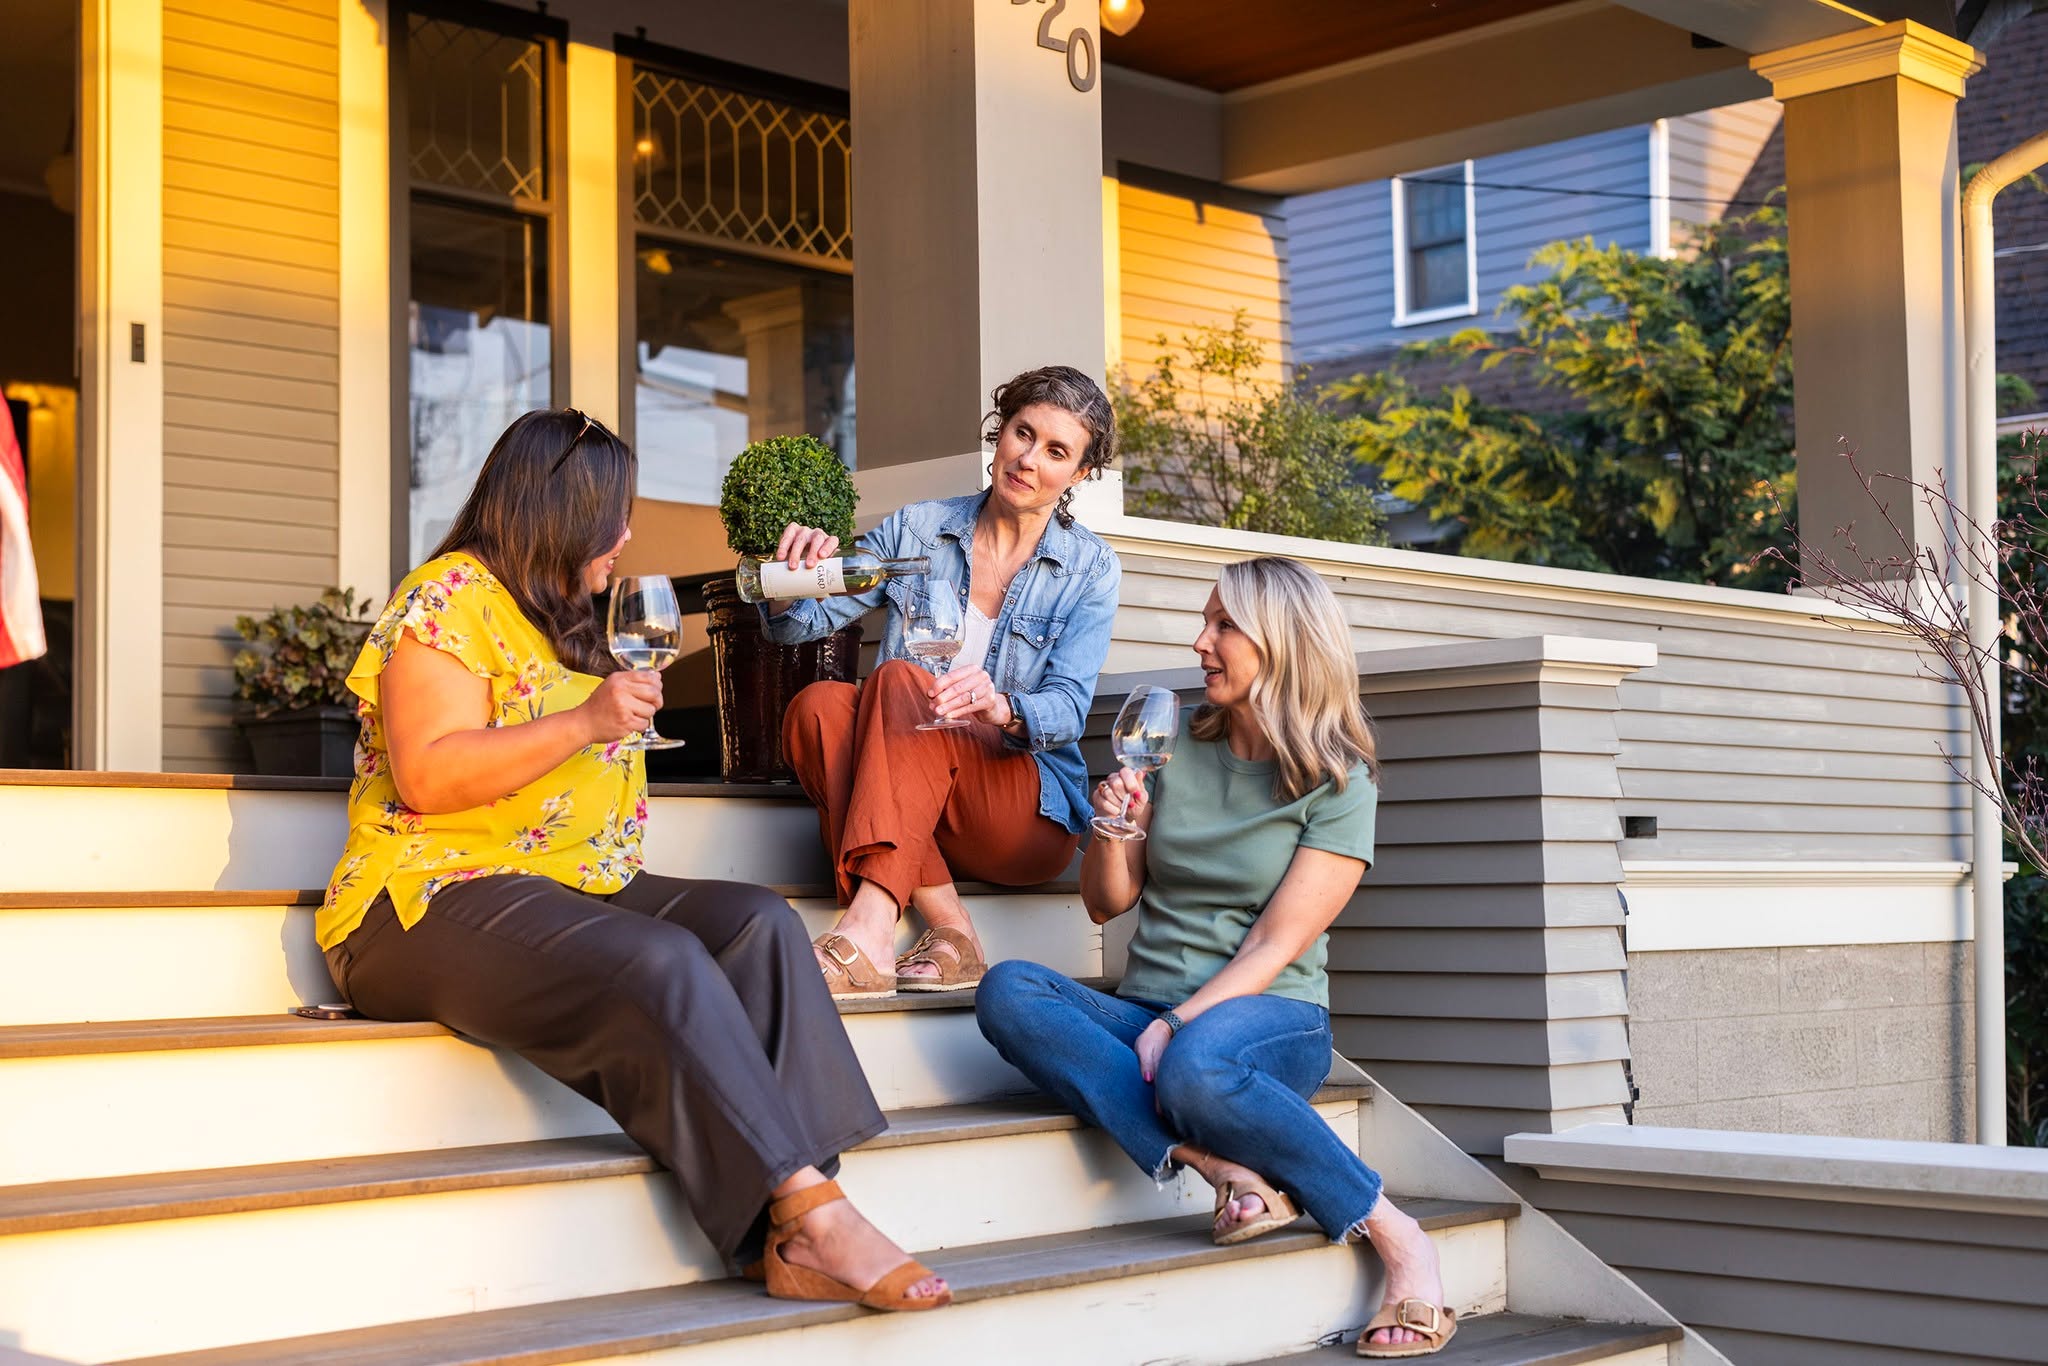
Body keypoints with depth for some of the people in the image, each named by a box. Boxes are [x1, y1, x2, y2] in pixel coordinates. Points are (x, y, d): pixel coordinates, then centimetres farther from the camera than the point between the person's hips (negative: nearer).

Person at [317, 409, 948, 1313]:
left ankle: (798, 1238, -29)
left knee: (760, 923, -16)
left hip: (571, 889, 9)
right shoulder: (451, 595, -6)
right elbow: (426, 776, -18)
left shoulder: (559, 617, 23)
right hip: (432, 903, -9)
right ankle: (809, 1209, -31)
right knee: (659, 961, -34)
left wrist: (629, 689, 16)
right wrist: (585, 721, -21)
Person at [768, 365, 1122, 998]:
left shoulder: (1090, 570, 2)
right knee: (817, 706, -27)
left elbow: (1067, 709, -10)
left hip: (1031, 815, -3)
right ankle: (947, 926, -30)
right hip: (908, 808, 3)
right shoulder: (917, 529, 8)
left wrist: (1000, 707, -33)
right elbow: (801, 623, 3)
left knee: (898, 680, -29)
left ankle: (867, 930, -47)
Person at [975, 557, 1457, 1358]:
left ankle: (1398, 1239, -23)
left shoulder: (1339, 785, -2)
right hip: (1146, 1014, 5)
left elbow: (1275, 946, -10)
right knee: (1008, 993, -26)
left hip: (1271, 1016, -4)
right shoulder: (1174, 745, 11)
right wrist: (1112, 831, -7)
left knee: (1193, 1067, -41)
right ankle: (1217, 1166, -35)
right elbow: (1107, 904, 14)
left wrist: (1176, 1025, -22)